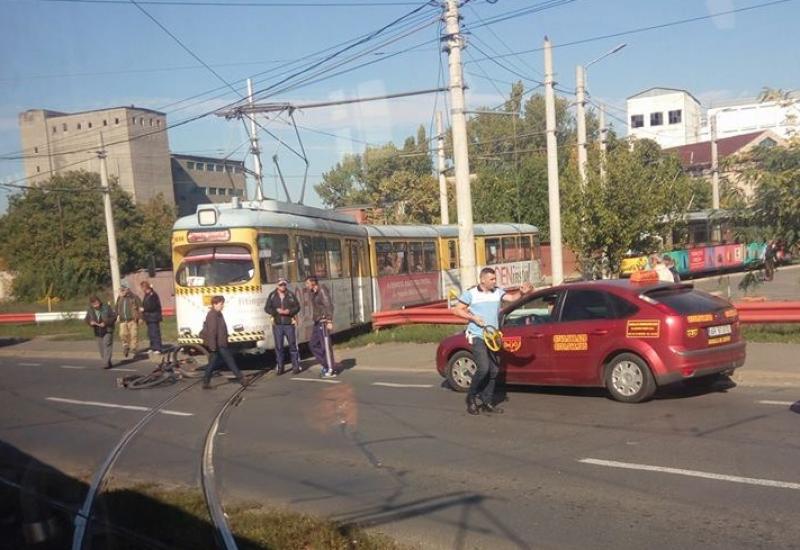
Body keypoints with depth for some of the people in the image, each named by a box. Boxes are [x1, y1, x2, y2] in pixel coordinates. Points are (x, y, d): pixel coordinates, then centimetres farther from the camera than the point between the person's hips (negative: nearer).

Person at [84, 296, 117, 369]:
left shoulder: (106, 307, -11)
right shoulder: (90, 310, 0)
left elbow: (114, 316, -9)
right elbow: (86, 319, 10)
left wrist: (105, 323, -21)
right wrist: (90, 322, -14)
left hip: (108, 331, -5)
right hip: (98, 332, 5)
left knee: (107, 345, -16)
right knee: (101, 348, 8)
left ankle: (106, 363, -16)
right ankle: (108, 363, 22)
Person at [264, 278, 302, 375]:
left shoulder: (291, 295, 3)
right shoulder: (272, 295, 4)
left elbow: (297, 307, 4)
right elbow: (267, 308, 3)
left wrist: (290, 311, -15)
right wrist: (277, 311, -14)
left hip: (289, 324, -1)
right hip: (277, 324, 1)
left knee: (293, 345, 2)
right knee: (278, 346, 6)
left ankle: (296, 366, 10)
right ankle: (279, 367, 14)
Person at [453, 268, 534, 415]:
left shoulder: (498, 292, 8)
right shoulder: (470, 293, -2)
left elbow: (512, 298, -5)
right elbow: (457, 310, 0)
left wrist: (521, 292, -25)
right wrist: (473, 317, -11)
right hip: (477, 336, -5)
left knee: (493, 371, 6)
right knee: (483, 368, -16)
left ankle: (487, 402, 18)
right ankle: (471, 397, 4)